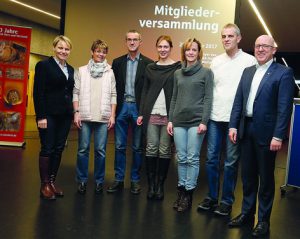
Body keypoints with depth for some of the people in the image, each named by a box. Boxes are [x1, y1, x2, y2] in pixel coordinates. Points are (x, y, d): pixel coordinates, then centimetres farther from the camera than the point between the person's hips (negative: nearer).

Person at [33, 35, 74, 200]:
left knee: (59, 149, 9)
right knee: (47, 149, 0)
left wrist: (71, 112, 8)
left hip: (65, 115, 6)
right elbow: (38, 92, -10)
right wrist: (41, 116, -16)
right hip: (49, 115, -6)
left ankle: (52, 181, 19)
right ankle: (44, 185, 11)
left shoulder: (70, 69, 14)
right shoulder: (44, 65, -4)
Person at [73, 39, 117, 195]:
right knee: (83, 149, 3)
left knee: (100, 150, 2)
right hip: (85, 116, 0)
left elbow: (113, 95, 7)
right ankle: (82, 180, 15)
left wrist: (112, 115, 0)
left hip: (103, 117, 0)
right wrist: (76, 112, -3)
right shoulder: (82, 70, 8)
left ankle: (99, 181, 14)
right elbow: (76, 92, 6)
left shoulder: (110, 72, 9)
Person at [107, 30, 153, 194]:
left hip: (138, 108, -2)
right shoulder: (117, 62, 8)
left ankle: (135, 180, 18)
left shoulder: (148, 64, 0)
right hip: (121, 107, 2)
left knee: (137, 147, 7)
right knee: (119, 146, 6)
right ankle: (119, 179, 16)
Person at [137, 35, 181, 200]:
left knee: (164, 151, 2)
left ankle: (160, 185, 14)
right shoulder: (150, 68, 13)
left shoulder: (178, 67, 3)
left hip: (169, 115, -2)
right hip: (151, 114, 3)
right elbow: (145, 91, 13)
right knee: (151, 149, 2)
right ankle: (151, 185, 12)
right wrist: (141, 113, 6)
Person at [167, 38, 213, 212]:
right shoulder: (178, 73, 14)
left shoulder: (206, 72, 2)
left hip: (196, 121, -4)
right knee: (181, 158, 6)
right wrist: (170, 119, 9)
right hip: (179, 121, 4)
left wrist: (204, 121, -11)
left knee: (193, 158, -2)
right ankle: (181, 191, 16)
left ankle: (188, 193, 7)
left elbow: (208, 98, -3)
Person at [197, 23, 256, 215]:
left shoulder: (249, 61, -2)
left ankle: (227, 200, 18)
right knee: (212, 158, 8)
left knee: (231, 162, 5)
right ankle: (211, 197, 22)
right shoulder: (216, 61, 11)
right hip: (215, 117, 4)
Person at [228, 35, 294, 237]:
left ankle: (264, 220, 21)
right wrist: (233, 125, 3)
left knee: (266, 177, 7)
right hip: (246, 129, 5)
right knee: (248, 175, 15)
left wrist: (278, 136, -17)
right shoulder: (248, 71, 13)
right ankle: (247, 213, 29)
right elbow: (238, 101, 11)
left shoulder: (283, 72, -6)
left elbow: (285, 107, -12)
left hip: (266, 132, -5)